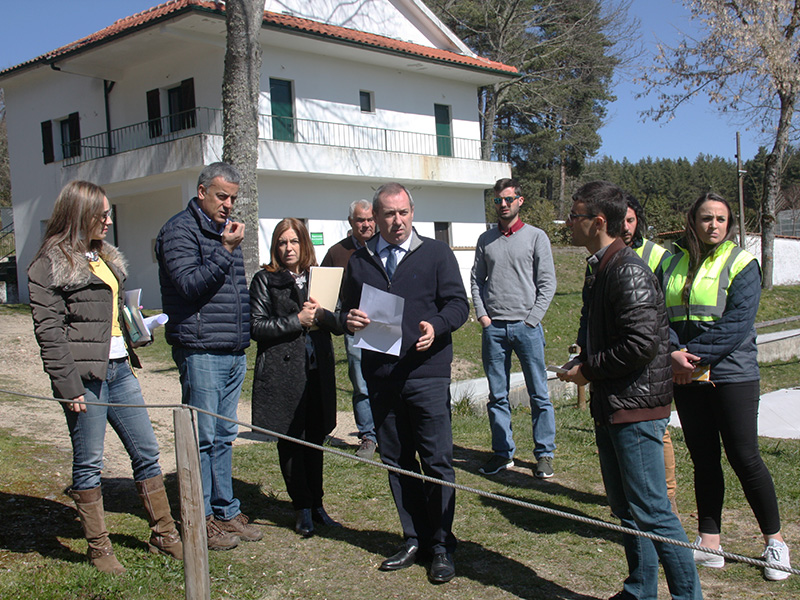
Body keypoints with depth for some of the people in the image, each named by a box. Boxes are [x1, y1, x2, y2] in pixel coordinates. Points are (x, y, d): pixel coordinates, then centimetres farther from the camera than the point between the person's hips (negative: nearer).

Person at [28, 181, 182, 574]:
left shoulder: (104, 256, 18)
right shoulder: (51, 265, -7)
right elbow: (48, 331, -12)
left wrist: (139, 328, 13)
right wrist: (69, 386, -16)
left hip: (118, 369, 8)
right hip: (85, 377, -8)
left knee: (146, 452, 11)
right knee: (88, 464, 4)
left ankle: (164, 534, 22)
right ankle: (98, 548, 18)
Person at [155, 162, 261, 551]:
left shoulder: (225, 231, 19)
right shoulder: (180, 230, -6)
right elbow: (189, 283, -18)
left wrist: (245, 336, 19)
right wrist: (226, 252, -20)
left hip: (234, 352, 8)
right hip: (201, 352, -8)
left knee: (224, 437, 13)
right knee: (202, 438, -2)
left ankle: (226, 511, 21)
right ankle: (200, 519, 9)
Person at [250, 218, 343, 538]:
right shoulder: (265, 280, 2)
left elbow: (339, 325, 9)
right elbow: (256, 326, -7)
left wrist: (322, 314, -12)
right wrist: (297, 321, -14)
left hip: (318, 371, 3)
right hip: (282, 372, -3)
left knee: (314, 439, 10)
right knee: (290, 441, 2)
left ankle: (316, 504, 21)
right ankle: (303, 509, 13)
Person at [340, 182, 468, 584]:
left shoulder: (436, 253, 4)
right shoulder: (360, 261, 14)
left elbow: (458, 303, 0)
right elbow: (346, 309, 17)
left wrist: (437, 325, -21)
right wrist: (349, 320, -7)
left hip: (427, 374, -4)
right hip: (380, 377, 4)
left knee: (437, 461, -2)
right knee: (396, 461, 11)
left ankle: (442, 546, 12)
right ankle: (415, 539, 25)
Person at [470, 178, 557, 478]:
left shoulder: (536, 236, 3)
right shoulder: (485, 240, 12)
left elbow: (547, 283, 0)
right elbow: (476, 280, 13)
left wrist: (531, 319, -8)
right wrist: (482, 315, 0)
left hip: (527, 326, -3)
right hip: (493, 327, 3)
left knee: (539, 394, 1)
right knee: (497, 395, 7)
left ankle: (544, 454, 11)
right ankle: (503, 452, 16)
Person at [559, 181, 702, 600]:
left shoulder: (629, 271, -18)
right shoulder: (598, 269, 12)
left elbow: (642, 344, -25)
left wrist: (588, 369, -14)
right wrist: (579, 365, 4)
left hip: (636, 407, -10)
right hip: (609, 405, 10)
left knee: (651, 512, -3)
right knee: (625, 509, 18)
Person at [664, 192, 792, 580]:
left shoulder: (741, 263, -3)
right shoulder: (673, 261, 9)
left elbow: (737, 324, -13)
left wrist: (693, 355, -18)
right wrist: (674, 354, -16)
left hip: (732, 374, -4)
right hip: (686, 376, 4)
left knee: (744, 458, -1)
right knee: (703, 460, 10)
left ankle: (774, 540, 16)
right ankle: (709, 542, 18)